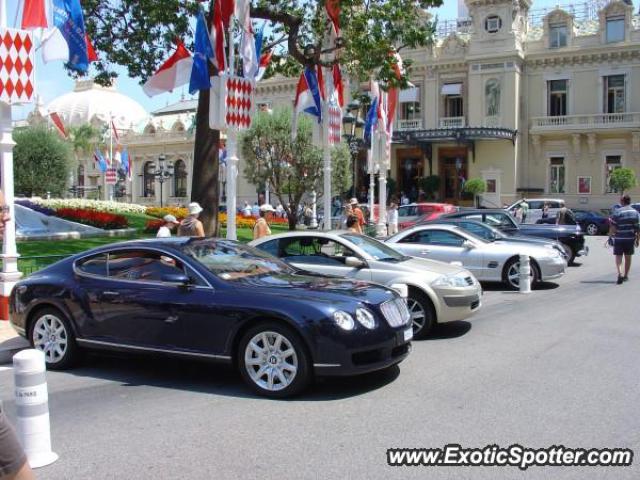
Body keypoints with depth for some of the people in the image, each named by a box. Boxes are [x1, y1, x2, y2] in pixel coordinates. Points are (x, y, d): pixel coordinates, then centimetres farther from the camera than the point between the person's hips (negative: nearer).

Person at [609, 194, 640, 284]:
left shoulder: (618, 212, -8)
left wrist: (610, 236, -1)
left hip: (619, 238, -3)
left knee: (618, 256, 1)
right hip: (630, 238, 3)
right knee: (628, 257, 15)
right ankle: (626, 276, 23)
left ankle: (620, 273, -18)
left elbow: (612, 226, -11)